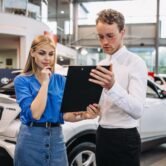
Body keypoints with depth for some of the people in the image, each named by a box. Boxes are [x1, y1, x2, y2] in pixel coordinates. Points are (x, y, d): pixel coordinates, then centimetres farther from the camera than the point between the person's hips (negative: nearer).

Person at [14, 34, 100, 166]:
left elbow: (64, 114, -1)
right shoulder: (22, 80, -6)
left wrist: (84, 115, -20)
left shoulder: (61, 80, 5)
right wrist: (45, 82, -16)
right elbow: (35, 114, -17)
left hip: (56, 138, 3)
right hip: (31, 140, -3)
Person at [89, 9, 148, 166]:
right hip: (102, 135, 7)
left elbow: (137, 110, -26)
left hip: (124, 138, -6)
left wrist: (112, 87, -41)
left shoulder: (135, 63, -14)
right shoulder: (101, 64, 9)